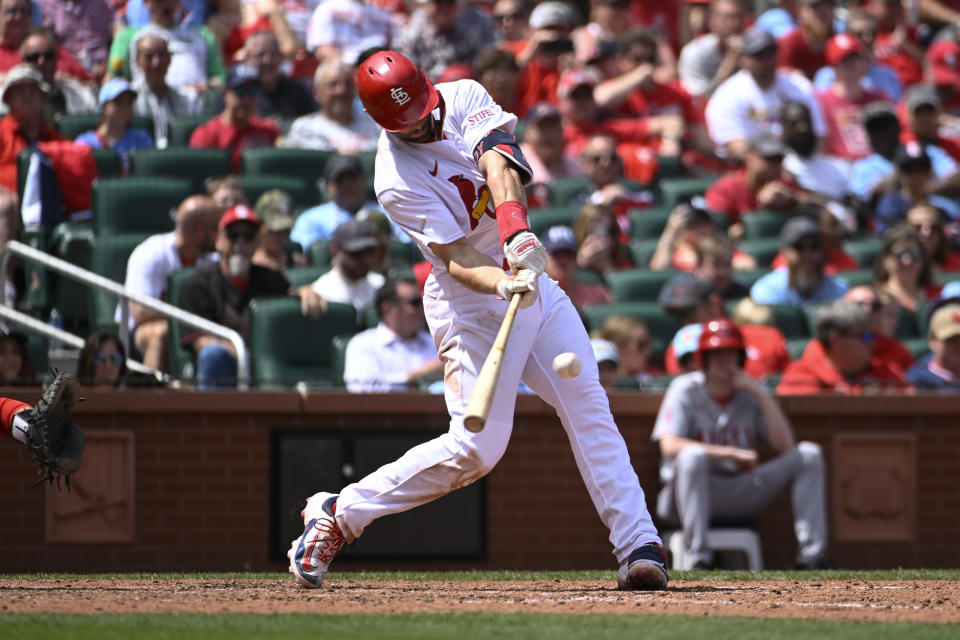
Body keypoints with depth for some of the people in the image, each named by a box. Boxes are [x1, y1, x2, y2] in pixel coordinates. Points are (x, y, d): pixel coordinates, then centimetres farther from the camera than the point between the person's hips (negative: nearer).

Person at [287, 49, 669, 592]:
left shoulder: (464, 98, -4)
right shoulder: (398, 181, -18)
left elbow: (499, 165, -21)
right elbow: (456, 260, -24)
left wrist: (517, 231, -38)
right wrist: (503, 284, -44)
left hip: (528, 274, 6)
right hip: (472, 303, -6)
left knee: (588, 405, -6)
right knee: (477, 447, -12)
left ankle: (639, 546, -7)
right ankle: (338, 514, 1)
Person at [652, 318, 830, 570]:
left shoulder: (751, 394, 7)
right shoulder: (685, 390, -5)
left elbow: (785, 446, -6)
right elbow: (669, 446, -22)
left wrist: (761, 394, -11)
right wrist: (732, 453, -25)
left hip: (741, 497, 4)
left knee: (809, 453, -8)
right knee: (692, 455, -37)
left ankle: (811, 555, -18)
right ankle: (698, 557, -37)